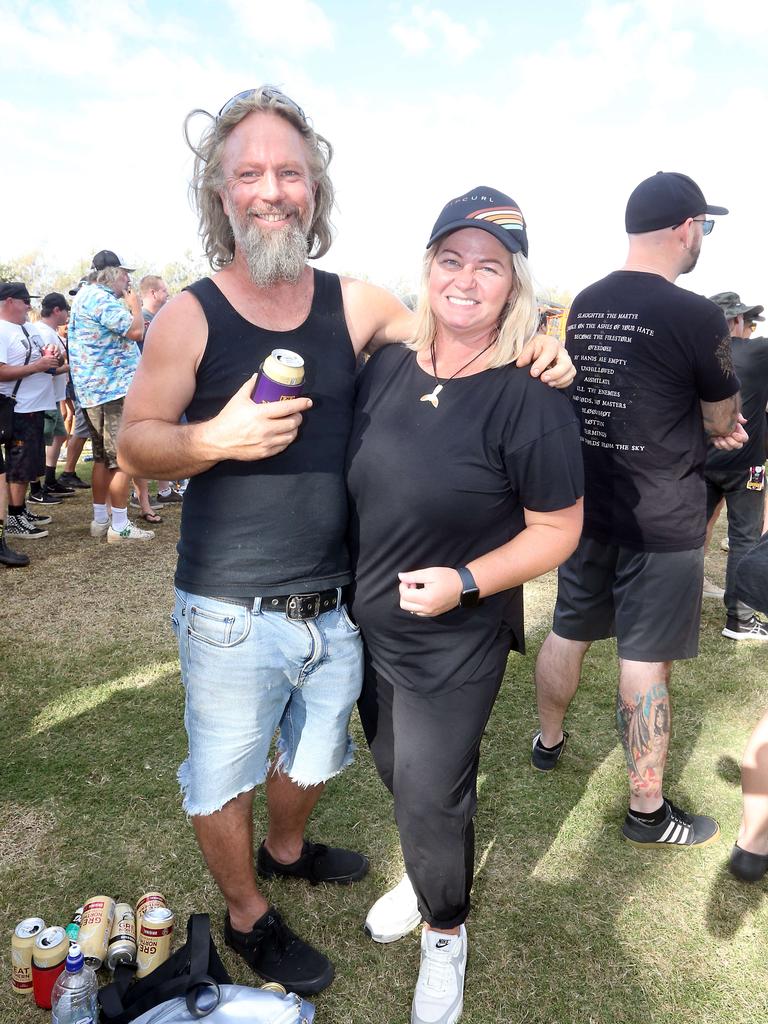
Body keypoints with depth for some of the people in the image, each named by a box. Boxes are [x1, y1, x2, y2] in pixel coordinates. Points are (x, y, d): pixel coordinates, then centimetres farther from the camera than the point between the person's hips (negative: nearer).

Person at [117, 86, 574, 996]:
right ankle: (247, 919, 44)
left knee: (314, 755, 27)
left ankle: (286, 850, 59)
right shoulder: (189, 317, -9)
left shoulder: (357, 304, -2)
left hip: (336, 605, 4)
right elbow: (135, 443, -6)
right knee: (223, 777, 15)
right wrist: (216, 438, -27)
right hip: (231, 614, -3)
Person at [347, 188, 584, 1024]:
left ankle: (445, 932, 41)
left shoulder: (528, 401, -19)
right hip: (367, 624, 6)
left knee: (429, 799, 10)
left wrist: (465, 581, -25)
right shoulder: (386, 368, -3)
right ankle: (422, 878, 55)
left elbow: (557, 529, -13)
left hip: (455, 646, -5)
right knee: (398, 774, 25)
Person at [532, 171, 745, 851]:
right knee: (645, 661, 3)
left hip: (586, 505, 6)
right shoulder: (698, 317, -16)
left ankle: (548, 742, 40)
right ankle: (648, 812, 19)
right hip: (662, 520, -6)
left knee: (568, 632, 19)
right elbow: (723, 423, -5)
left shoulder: (583, 306, 4)